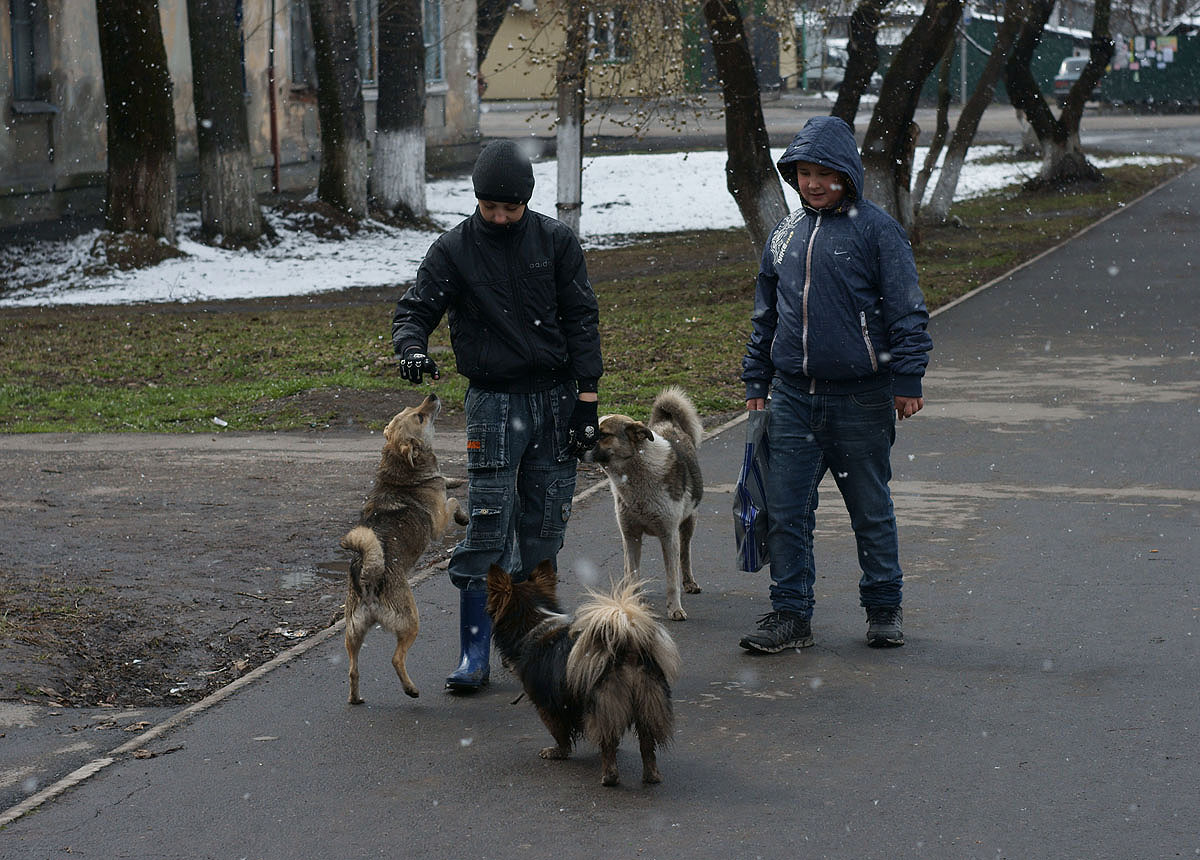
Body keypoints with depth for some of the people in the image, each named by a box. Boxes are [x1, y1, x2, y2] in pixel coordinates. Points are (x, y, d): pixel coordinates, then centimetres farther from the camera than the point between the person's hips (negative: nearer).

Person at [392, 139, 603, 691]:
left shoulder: (556, 241, 2)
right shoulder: (454, 250, -1)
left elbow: (582, 321, 3)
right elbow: (415, 308, -1)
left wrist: (587, 400, -3)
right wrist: (411, 347, -25)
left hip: (556, 399, 2)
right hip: (494, 402, -2)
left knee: (545, 528, 5)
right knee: (487, 526, -9)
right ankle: (474, 654, -6)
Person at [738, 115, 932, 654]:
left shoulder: (876, 229, -4)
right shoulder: (785, 234, 12)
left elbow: (907, 311, -6)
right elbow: (765, 317, 20)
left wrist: (908, 380, -11)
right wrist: (755, 385, 17)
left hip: (860, 400, -4)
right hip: (792, 398, 4)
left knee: (871, 509, 8)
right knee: (785, 510, 1)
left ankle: (884, 608, 22)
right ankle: (791, 614, 9)